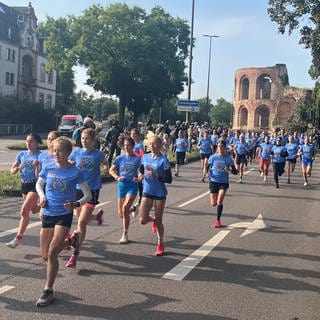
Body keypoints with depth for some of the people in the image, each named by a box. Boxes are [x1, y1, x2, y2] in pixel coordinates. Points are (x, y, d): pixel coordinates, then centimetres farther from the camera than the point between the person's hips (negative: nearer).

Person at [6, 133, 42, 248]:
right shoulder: (22, 154, 3)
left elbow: (38, 176, -16)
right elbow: (12, 170, 3)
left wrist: (36, 165, -33)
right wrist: (19, 167, -17)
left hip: (35, 185, -7)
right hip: (24, 184, 7)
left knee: (24, 211, -14)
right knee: (34, 209, 21)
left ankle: (18, 238, -10)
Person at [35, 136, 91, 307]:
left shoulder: (75, 172, -10)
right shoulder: (48, 168, -1)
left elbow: (88, 195, -3)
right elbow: (39, 184, 18)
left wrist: (76, 204, -21)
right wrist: (42, 197, -2)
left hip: (64, 216, -4)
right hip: (47, 215, 5)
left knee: (52, 253, -14)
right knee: (45, 255, 9)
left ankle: (48, 291, 1)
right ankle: (71, 240, 36)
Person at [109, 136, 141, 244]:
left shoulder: (137, 159, -3)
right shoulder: (120, 158, 2)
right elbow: (111, 170, 7)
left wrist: (139, 179, -21)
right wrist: (117, 177, -10)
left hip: (132, 186, -3)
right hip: (122, 186, 3)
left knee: (125, 208, -21)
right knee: (121, 213, 8)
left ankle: (125, 234, -9)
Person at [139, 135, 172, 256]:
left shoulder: (163, 160, -12)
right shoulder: (145, 157, 2)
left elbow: (169, 179, -13)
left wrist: (157, 176, -26)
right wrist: (140, 175, -4)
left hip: (160, 193, -4)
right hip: (147, 192, 4)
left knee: (158, 220, 6)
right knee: (142, 220, -5)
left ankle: (160, 244, 27)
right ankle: (153, 220, 32)